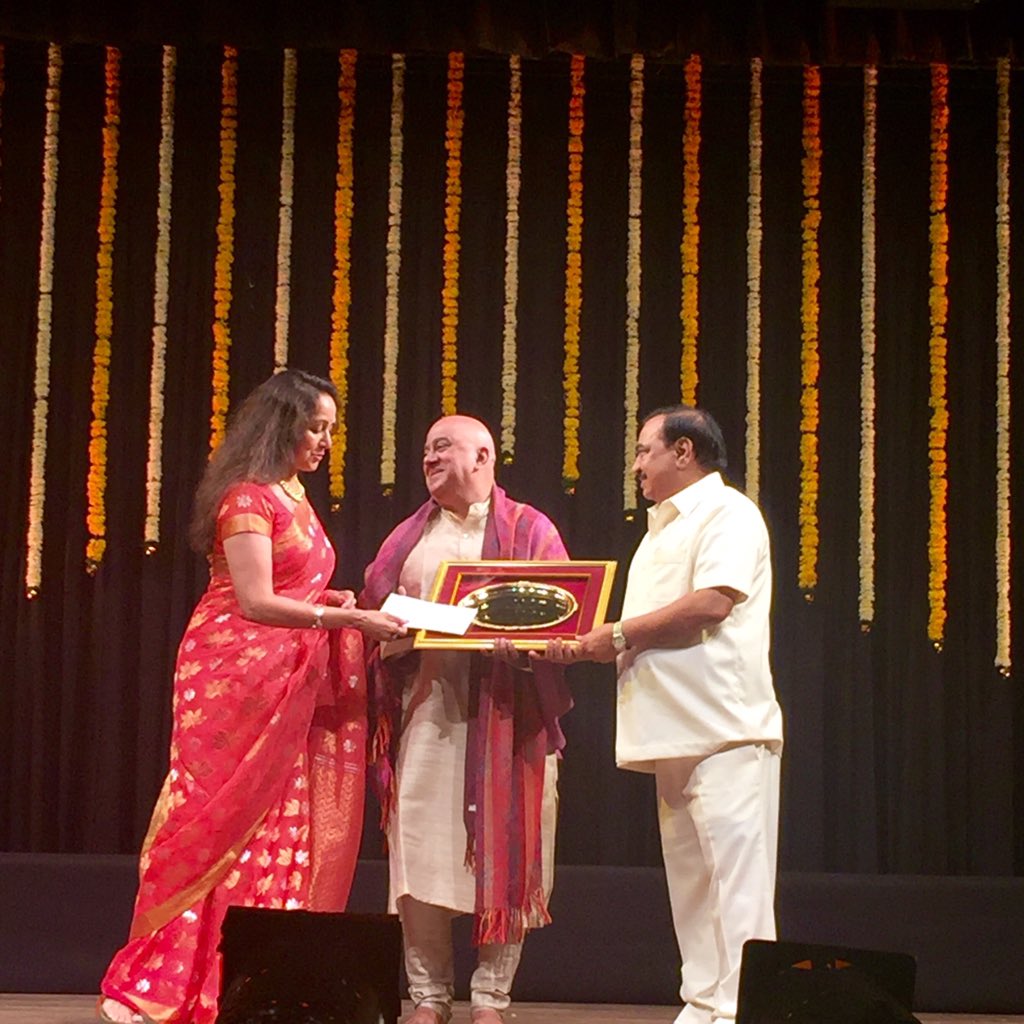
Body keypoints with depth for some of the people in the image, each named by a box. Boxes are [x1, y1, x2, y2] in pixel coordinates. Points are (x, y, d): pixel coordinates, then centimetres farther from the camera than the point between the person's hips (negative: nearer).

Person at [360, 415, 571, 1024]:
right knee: (420, 858, -1)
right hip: (424, 708, 3)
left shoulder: (529, 530, 7)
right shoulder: (409, 537, 19)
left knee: (502, 853, -3)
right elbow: (372, 608, 16)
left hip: (503, 717, -3)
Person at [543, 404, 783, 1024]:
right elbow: (644, 638, 27)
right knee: (692, 884, 10)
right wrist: (584, 648, 9)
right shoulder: (662, 530, 24)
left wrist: (618, 633, -11)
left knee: (736, 887, -11)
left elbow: (712, 602, -20)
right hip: (677, 735, 10)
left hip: (726, 731, -10)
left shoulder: (727, 512, -5)